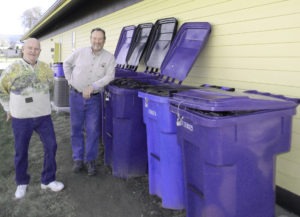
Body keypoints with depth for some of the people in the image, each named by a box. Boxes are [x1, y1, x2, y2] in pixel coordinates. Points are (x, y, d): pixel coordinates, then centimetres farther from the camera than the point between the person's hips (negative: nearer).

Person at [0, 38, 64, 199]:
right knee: (21, 151, 8)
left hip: (43, 116, 3)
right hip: (21, 118, -3)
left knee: (51, 146, 3)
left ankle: (48, 180, 20)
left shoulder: (45, 68, 2)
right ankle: (22, 183, 28)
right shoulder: (13, 68, -7)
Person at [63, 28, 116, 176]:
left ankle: (90, 160, 17)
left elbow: (109, 76, -13)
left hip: (94, 98, -1)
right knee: (76, 129, 9)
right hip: (76, 96, 1)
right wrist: (70, 80, 4)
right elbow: (66, 64, 14)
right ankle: (78, 159, 22)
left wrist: (92, 87, -21)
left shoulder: (109, 58, -4)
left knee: (93, 130, 2)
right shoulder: (80, 52, -1)